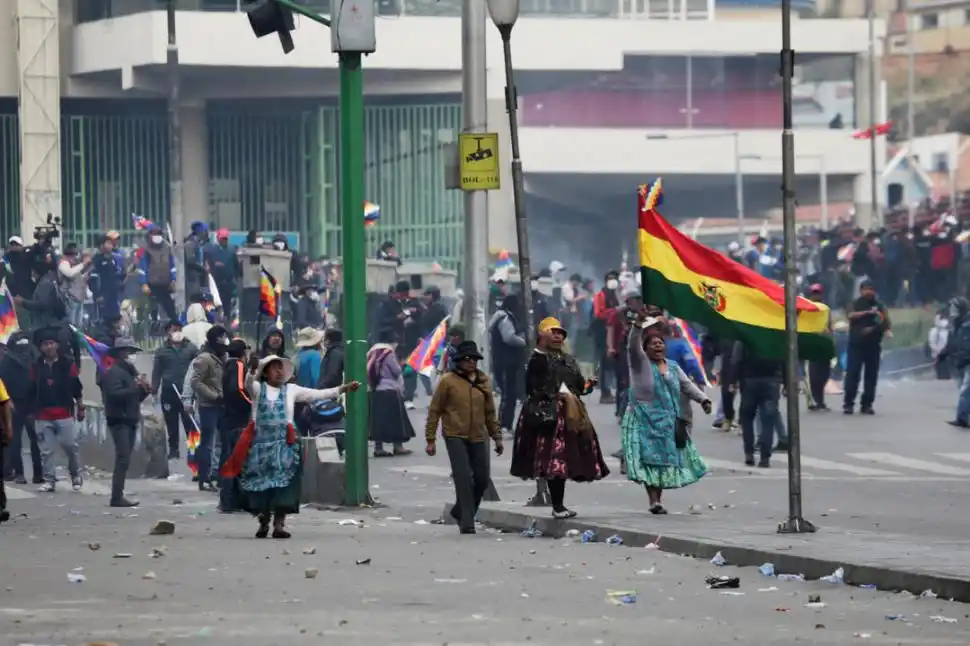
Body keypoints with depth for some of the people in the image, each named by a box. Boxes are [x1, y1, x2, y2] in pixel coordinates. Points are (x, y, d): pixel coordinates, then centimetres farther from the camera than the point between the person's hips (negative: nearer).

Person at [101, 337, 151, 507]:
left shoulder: (129, 370, 19)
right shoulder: (114, 372, -11)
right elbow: (114, 394, -24)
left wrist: (145, 390, 5)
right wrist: (136, 387, -24)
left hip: (130, 421, 9)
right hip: (119, 421, -9)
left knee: (124, 459, 10)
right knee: (123, 459, -14)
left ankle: (118, 496, 13)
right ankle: (117, 497, -16)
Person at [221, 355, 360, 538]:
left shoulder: (291, 390, 11)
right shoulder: (257, 388, 6)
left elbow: (318, 394, 7)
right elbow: (249, 385, -17)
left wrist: (344, 389, -2)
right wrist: (252, 372, -40)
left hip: (283, 444, 1)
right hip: (260, 442, -1)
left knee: (282, 483, -8)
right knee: (260, 482, 2)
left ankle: (279, 524, -8)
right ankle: (263, 523, 14)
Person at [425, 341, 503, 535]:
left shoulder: (484, 381, 9)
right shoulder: (448, 381, -4)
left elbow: (490, 412, 19)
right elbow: (434, 411, -1)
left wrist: (496, 437, 19)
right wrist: (430, 440, -3)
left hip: (478, 438, 5)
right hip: (455, 437, -5)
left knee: (482, 480, 6)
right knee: (464, 478, -13)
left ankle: (460, 512, 28)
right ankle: (467, 523, -10)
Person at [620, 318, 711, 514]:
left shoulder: (673, 366, 14)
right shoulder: (640, 362, -3)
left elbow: (687, 385, 15)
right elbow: (633, 346, -20)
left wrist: (703, 399, 1)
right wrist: (638, 325, -34)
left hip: (668, 423, 6)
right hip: (644, 421, -6)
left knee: (664, 460, 4)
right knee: (649, 459, -13)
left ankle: (658, 499, 10)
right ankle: (654, 500, -18)